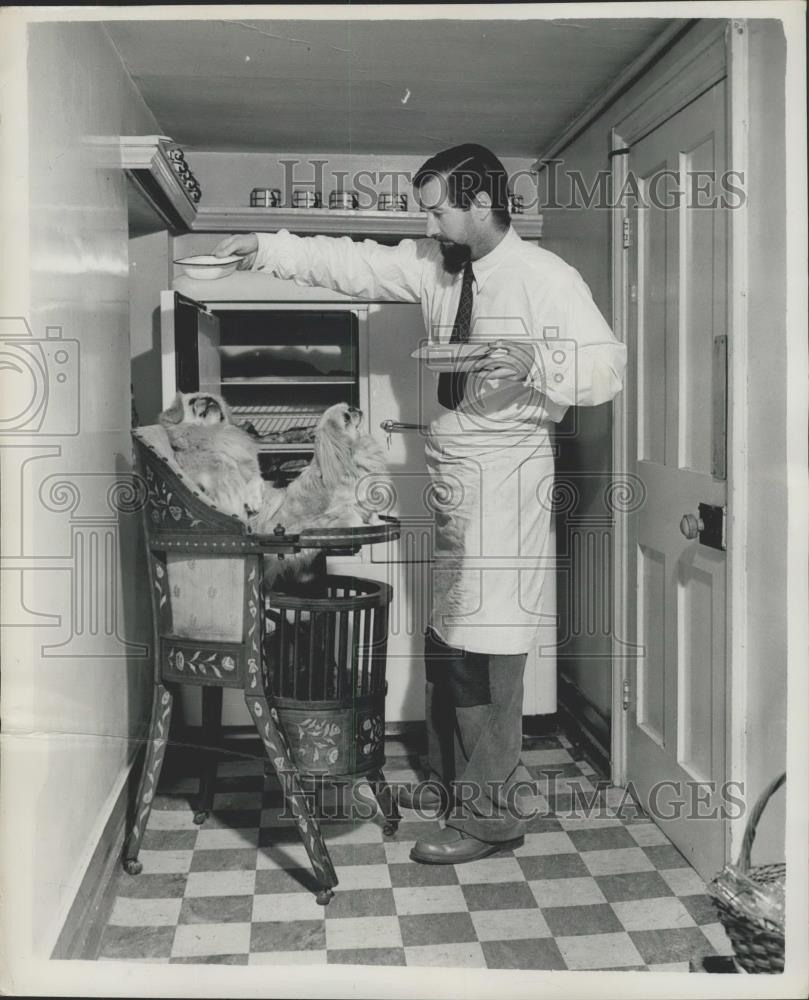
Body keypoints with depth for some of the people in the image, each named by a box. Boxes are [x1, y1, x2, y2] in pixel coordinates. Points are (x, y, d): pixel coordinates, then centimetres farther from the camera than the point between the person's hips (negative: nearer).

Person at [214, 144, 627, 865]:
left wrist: (536, 363, -28)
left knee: (486, 650, -4)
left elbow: (608, 370, -12)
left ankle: (491, 816, 8)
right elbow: (357, 265, 13)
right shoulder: (435, 265, 10)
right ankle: (451, 780, 32)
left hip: (506, 480, -7)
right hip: (451, 476, 7)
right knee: (445, 640, 15)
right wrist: (272, 249, 6)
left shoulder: (546, 279, -10)